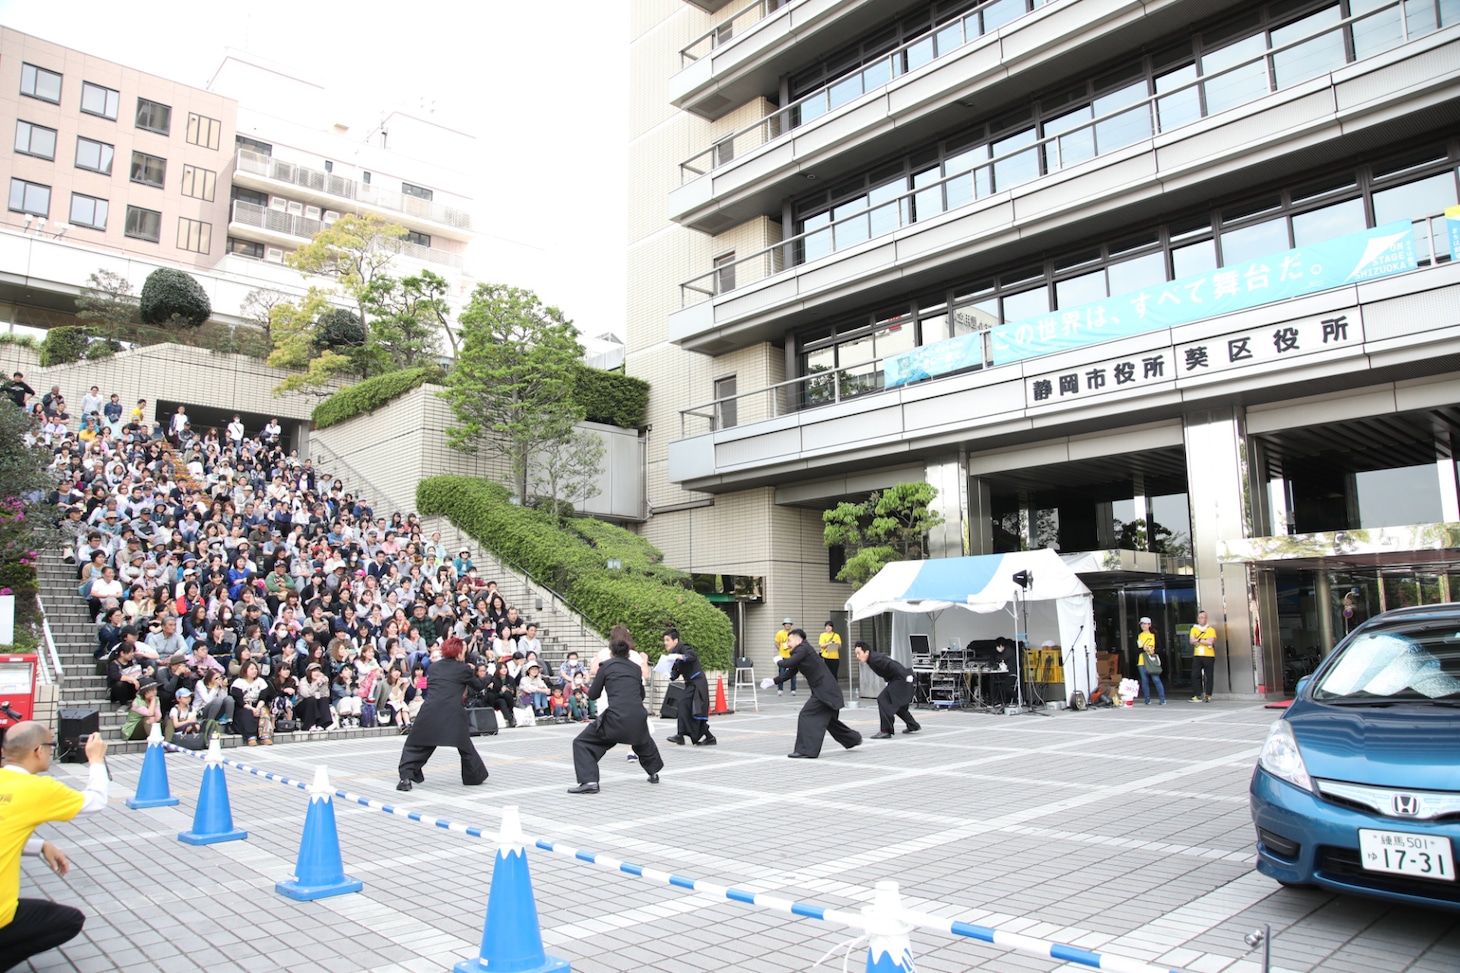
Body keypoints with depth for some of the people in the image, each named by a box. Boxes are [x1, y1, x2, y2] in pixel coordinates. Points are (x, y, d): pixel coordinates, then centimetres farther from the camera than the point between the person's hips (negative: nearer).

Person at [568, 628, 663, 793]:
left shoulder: (606, 665, 5)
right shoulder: (636, 667, 16)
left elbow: (593, 695, 11)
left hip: (616, 719, -5)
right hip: (638, 718, 5)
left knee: (582, 742, 9)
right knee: (643, 741, 38)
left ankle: (589, 781, -6)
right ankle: (654, 772, 53)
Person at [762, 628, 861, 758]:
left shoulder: (803, 649, -13)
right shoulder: (801, 652, 16)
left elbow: (788, 664, -25)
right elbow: (789, 673, 17)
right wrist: (773, 682, 7)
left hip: (824, 691, -10)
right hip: (827, 690, 10)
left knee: (806, 716, -11)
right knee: (828, 719, 23)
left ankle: (806, 750, -9)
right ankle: (854, 739, 38)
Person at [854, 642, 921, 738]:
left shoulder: (875, 659, -22)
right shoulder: (872, 658, 8)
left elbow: (892, 665, -31)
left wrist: (906, 677, -37)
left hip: (902, 680, -11)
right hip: (895, 680, 11)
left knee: (883, 700, -17)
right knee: (897, 704, 26)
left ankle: (885, 731, -15)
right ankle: (913, 726, 43)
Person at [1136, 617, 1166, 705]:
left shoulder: (1154, 635, 8)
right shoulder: (1138, 636, 12)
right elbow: (1136, 649, 5)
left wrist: (1153, 650, -15)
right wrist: (1143, 649, -13)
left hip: (1152, 661, -2)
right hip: (1141, 662, 2)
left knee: (1156, 679, -10)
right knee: (1144, 681, 2)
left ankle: (1163, 699, -3)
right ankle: (1147, 699, 10)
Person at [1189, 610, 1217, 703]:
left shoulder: (1211, 630, 4)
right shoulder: (1194, 629, 12)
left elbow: (1211, 642, -11)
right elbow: (1192, 641, -3)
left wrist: (1198, 640, -7)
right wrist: (1205, 641, -10)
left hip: (1209, 656, -2)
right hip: (1197, 655, 2)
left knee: (1208, 676, -1)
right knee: (1195, 675, -4)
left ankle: (1208, 696, 5)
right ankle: (1197, 695, -1)